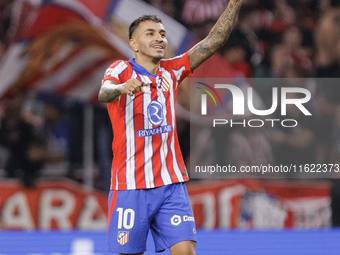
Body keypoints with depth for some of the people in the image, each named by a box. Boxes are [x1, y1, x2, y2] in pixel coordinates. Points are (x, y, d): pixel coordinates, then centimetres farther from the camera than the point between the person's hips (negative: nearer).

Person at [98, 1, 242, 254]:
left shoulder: (171, 71, 9)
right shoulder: (122, 69, -5)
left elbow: (213, 42, 3)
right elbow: (104, 93, -27)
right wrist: (122, 88, -50)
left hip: (171, 184, 4)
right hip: (131, 186, -4)